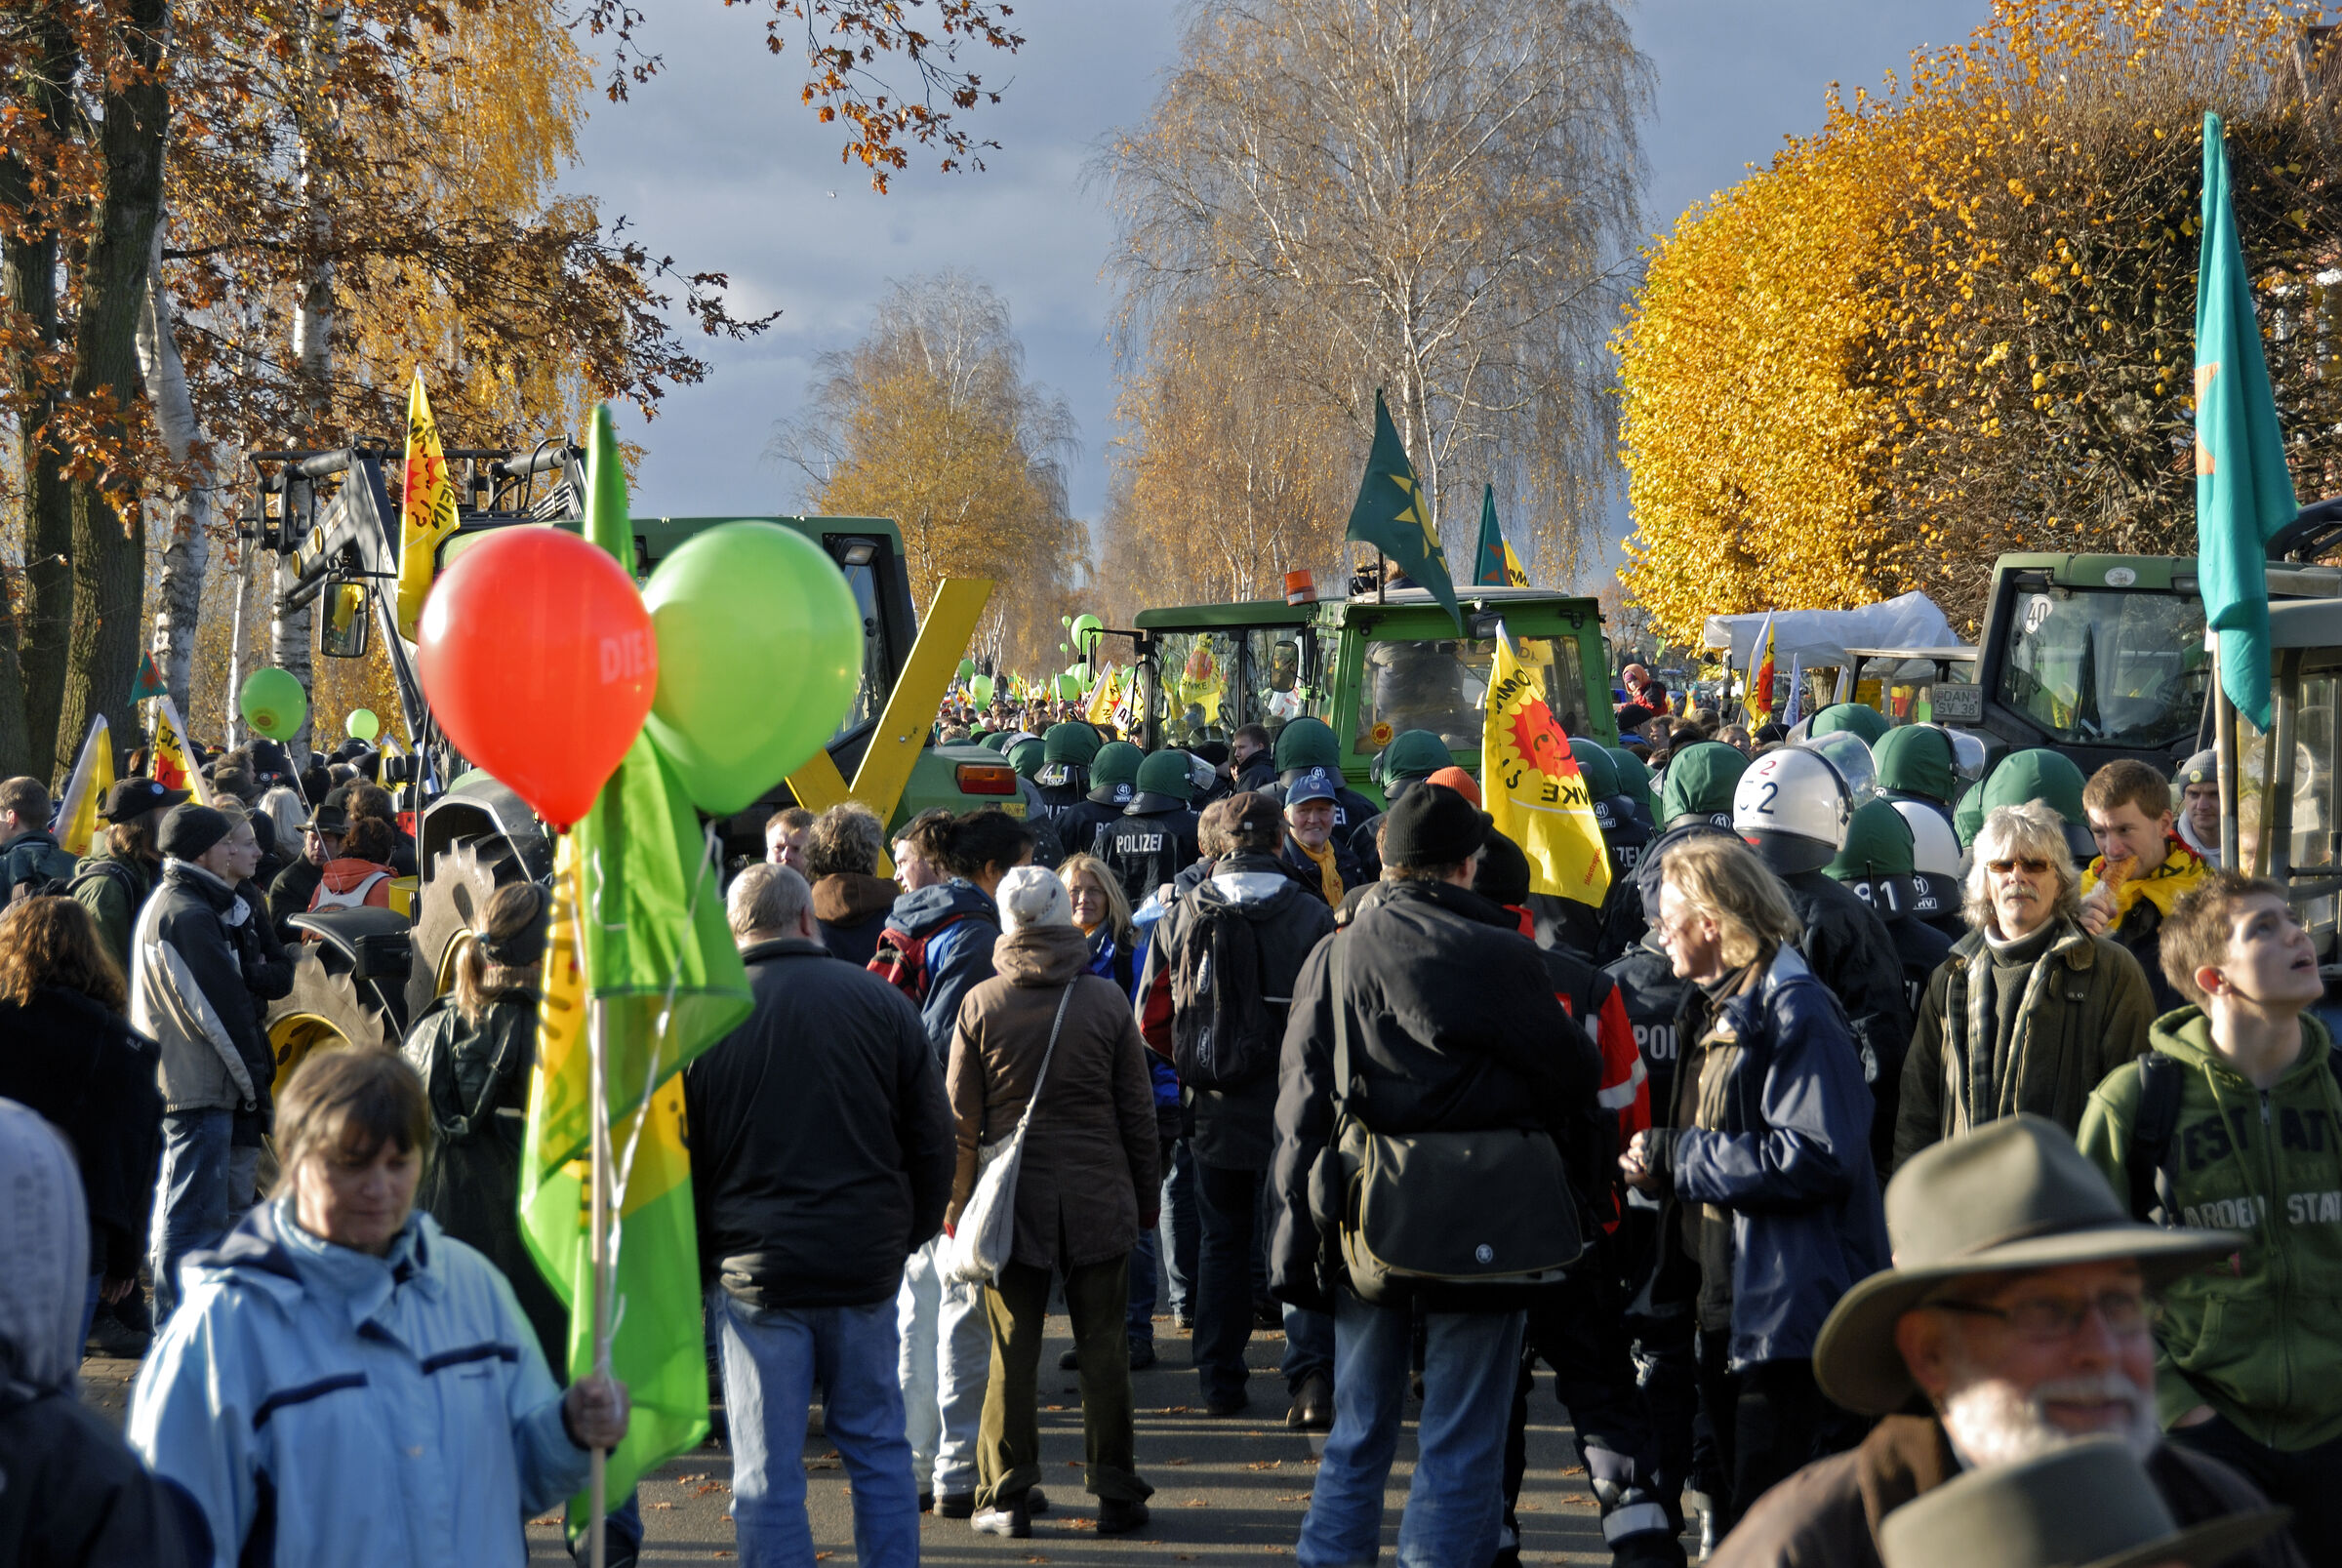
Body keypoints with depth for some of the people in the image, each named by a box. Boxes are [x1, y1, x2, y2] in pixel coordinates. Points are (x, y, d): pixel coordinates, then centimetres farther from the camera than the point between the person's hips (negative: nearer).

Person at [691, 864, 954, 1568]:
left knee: (767, 1475, 3)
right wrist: (909, 1235, 17)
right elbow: (933, 1140, 5)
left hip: (754, 1270, -2)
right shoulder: (881, 1001, 1)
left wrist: (689, 1268, 11)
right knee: (878, 1448, 15)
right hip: (866, 1268, 2)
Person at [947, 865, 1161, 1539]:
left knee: (1012, 1353, 5)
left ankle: (1007, 1498, 7)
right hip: (1098, 1196, 0)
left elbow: (961, 1117, 1)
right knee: (1102, 1349, 5)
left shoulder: (981, 1003, -2)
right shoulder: (1107, 999, -2)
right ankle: (1116, 1495, 10)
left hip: (1012, 1199, 0)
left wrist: (957, 1201, 11)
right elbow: (1137, 1110, 3)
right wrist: (1146, 1194, 13)